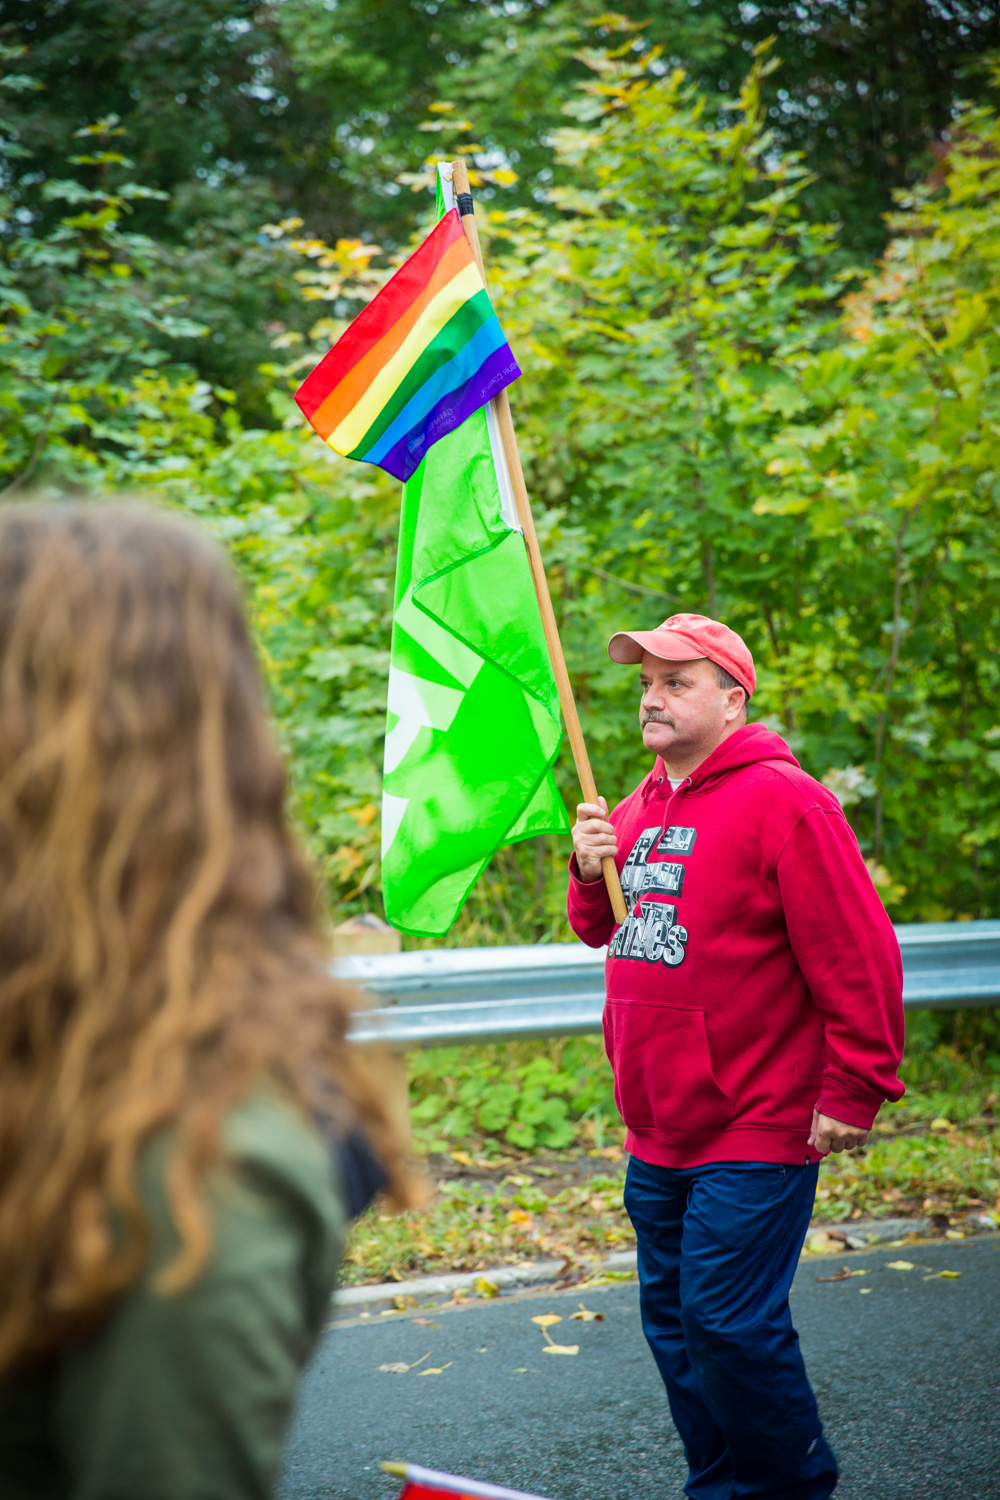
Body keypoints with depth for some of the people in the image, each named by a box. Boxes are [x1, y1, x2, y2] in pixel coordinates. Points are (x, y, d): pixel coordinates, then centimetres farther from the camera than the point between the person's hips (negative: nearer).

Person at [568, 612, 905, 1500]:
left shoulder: (783, 802, -13)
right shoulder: (636, 813, 12)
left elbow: (858, 956, -15)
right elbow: (607, 932, 24)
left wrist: (853, 1090, -16)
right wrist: (591, 873, 3)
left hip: (753, 1134, -8)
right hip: (657, 1137, 8)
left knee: (728, 1324, -9)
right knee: (673, 1320, 13)